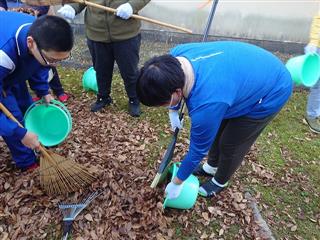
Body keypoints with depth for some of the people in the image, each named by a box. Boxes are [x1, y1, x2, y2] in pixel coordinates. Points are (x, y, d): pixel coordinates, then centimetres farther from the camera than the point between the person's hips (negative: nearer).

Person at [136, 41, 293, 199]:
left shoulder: (206, 106, -41)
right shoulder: (176, 56, -22)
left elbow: (198, 150, -24)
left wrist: (176, 184, -8)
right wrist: (174, 111, 12)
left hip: (272, 93, -7)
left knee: (230, 144, 4)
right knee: (217, 129, 17)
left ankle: (220, 182, 33)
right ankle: (211, 167, 42)